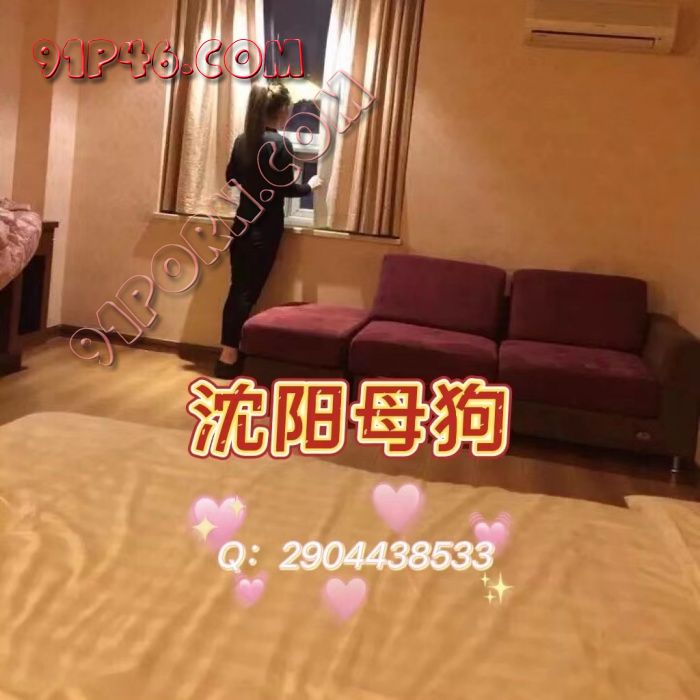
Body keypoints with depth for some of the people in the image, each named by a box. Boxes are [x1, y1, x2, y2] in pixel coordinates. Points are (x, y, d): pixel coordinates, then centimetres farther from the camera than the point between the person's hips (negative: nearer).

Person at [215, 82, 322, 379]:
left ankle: (227, 351, 15)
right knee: (248, 291, -2)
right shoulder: (281, 144, -14)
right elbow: (287, 188, -11)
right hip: (265, 227, -6)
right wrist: (310, 185, 7)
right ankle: (229, 357, 0)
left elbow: (231, 176, 17)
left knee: (237, 288, 11)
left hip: (243, 222, 7)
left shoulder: (243, 139, 6)